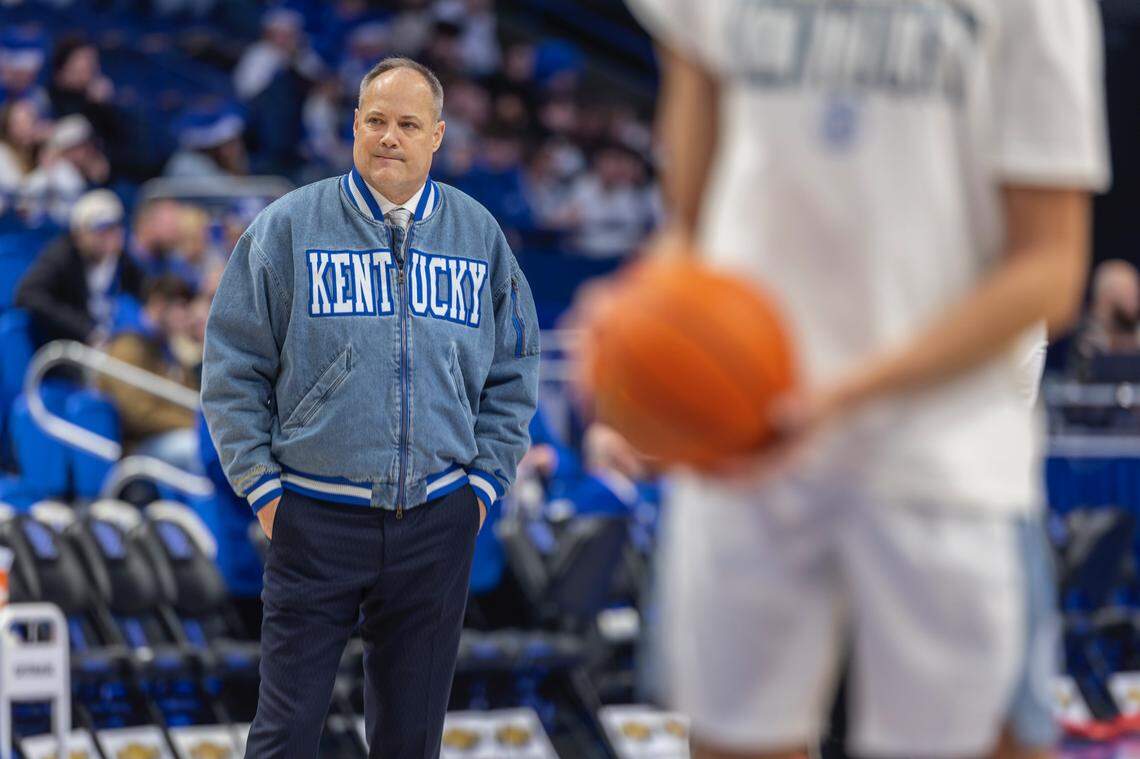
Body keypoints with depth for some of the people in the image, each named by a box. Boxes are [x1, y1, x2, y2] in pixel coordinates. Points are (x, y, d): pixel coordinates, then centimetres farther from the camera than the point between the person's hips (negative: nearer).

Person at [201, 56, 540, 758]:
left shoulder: (480, 236, 7)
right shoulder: (287, 229, -1)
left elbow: (513, 376, 14)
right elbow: (233, 370, 1)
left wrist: (485, 482, 5)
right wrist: (263, 485, -5)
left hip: (438, 522, 2)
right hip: (315, 516, -2)